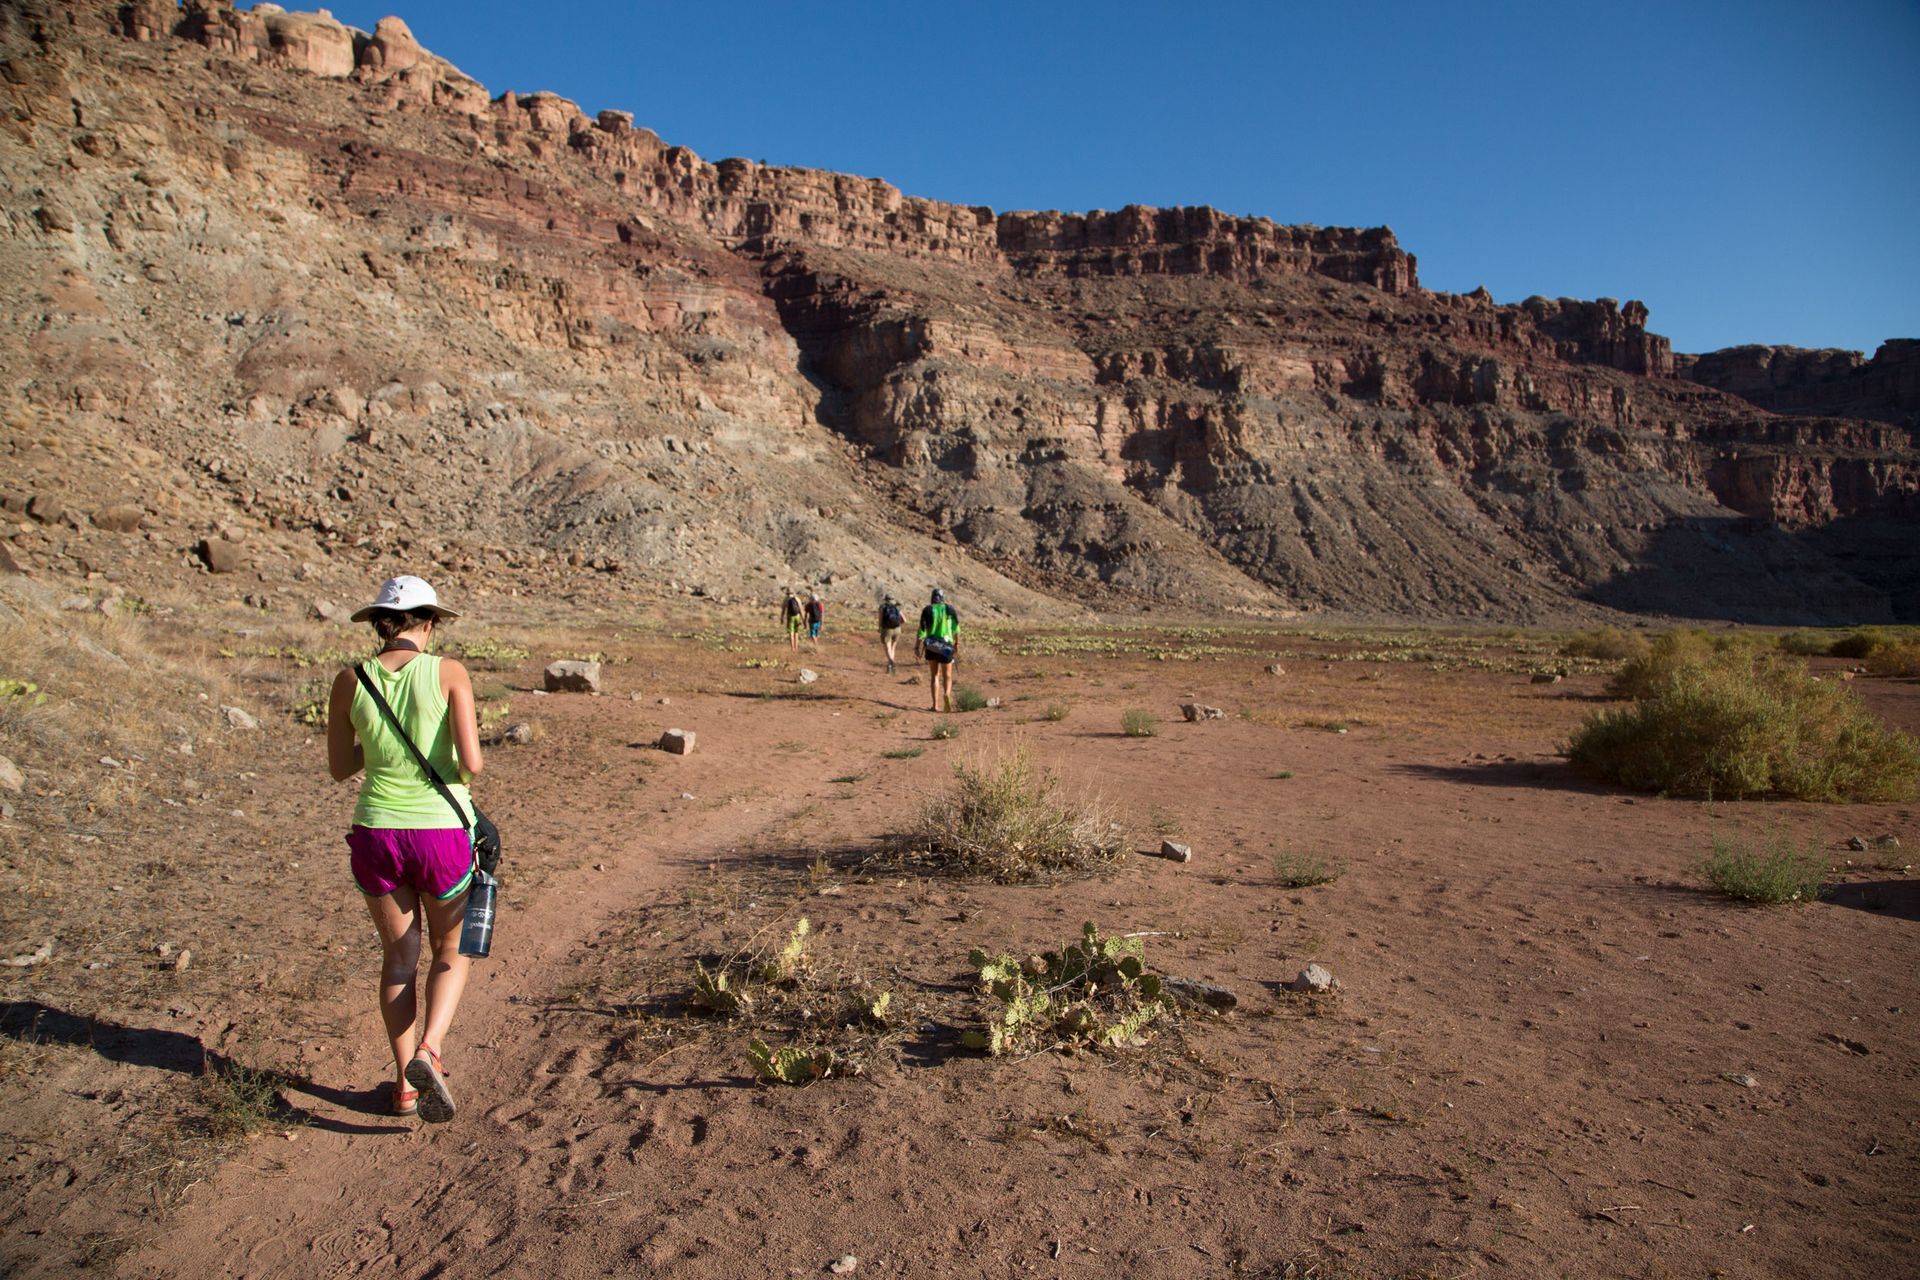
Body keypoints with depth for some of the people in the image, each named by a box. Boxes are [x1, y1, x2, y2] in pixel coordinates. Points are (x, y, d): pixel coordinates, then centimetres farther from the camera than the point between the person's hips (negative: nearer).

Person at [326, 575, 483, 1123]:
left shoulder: (349, 681, -2)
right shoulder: (448, 673, -10)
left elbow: (339, 768, 8)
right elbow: (471, 763, -17)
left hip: (377, 835, 3)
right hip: (442, 832, -2)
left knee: (399, 959, 20)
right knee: (450, 955, 18)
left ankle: (405, 1086, 23)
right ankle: (427, 1052, -5)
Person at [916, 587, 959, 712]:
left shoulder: (927, 610, -3)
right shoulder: (950, 609, -1)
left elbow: (922, 631, -7)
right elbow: (956, 629, 4)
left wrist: (917, 647, -1)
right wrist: (957, 644, 16)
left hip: (931, 647, 1)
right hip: (946, 647, -1)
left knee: (934, 676, 14)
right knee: (947, 676, 9)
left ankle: (935, 704, 7)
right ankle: (947, 694, -22)